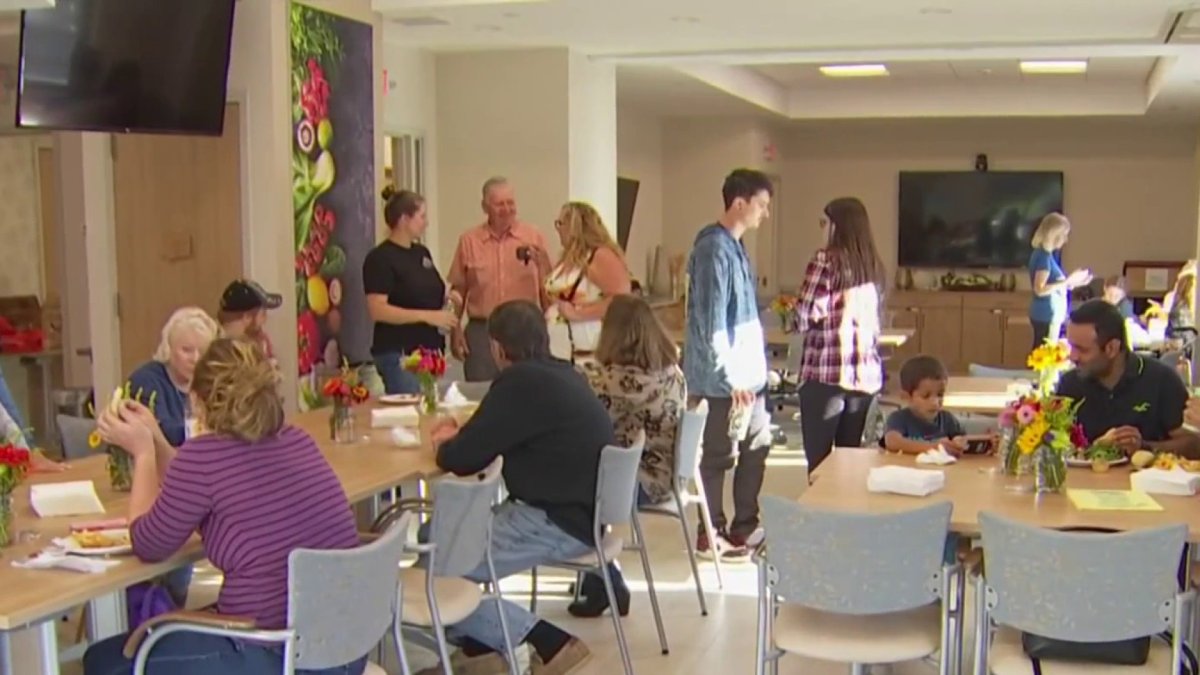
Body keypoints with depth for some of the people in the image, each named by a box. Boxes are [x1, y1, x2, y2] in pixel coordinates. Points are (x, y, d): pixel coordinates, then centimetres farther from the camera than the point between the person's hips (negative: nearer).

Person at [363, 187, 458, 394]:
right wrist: (427, 316, -21)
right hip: (398, 353, -8)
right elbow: (377, 310, -18)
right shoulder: (380, 258, -10)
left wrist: (446, 299, 5)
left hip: (430, 348, 8)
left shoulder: (421, 252, 14)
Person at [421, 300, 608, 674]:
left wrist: (446, 443, 5)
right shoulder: (560, 374, 11)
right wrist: (461, 436, 17)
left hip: (562, 522, -10)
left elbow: (462, 459, -16)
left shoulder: (521, 383, -18)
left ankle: (551, 642, -5)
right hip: (581, 508, 10)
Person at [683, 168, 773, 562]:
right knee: (719, 455, 1)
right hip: (727, 379, -10)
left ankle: (744, 527, 28)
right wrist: (731, 377, -21)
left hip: (747, 374, 10)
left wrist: (753, 370, 19)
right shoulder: (715, 250, -17)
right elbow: (712, 322, -21)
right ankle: (711, 537, 14)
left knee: (757, 445, 16)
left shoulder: (734, 246, 13)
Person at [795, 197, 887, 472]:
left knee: (819, 460, 0)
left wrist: (799, 319, 9)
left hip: (826, 372, -6)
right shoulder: (873, 264, 12)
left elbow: (806, 315, -12)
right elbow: (875, 322, 15)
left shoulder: (826, 259, -7)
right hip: (867, 372, 6)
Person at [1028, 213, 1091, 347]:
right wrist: (1068, 281, -20)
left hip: (1051, 314, 10)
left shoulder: (1045, 255, 14)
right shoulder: (1044, 256, -15)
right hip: (1047, 315, -10)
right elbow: (1040, 289, -23)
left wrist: (1073, 283, 14)